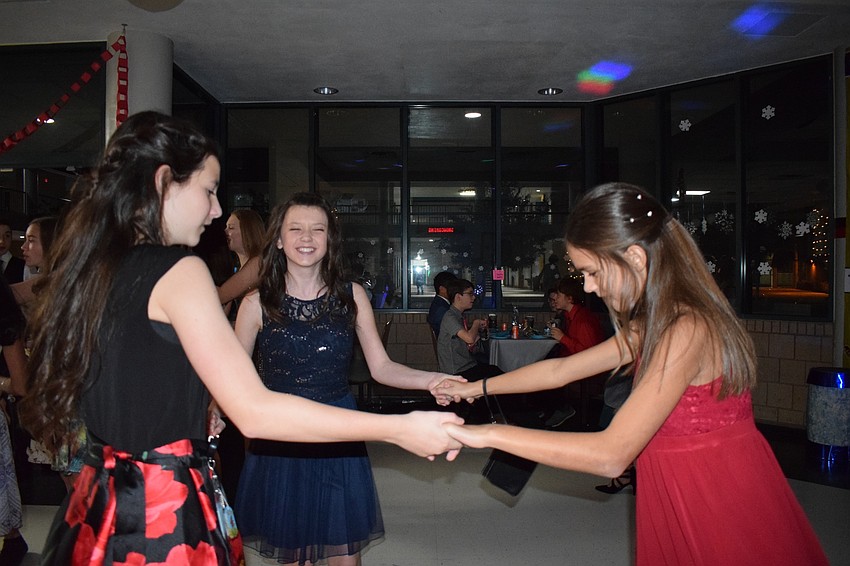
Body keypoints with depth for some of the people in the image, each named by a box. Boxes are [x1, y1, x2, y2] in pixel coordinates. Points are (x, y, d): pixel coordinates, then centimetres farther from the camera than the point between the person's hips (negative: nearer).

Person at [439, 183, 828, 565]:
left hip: (724, 512, -8)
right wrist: (478, 387, 14)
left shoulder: (687, 330, -25)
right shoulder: (649, 326, 4)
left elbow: (611, 455, -29)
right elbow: (560, 369, 12)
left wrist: (488, 434, -27)